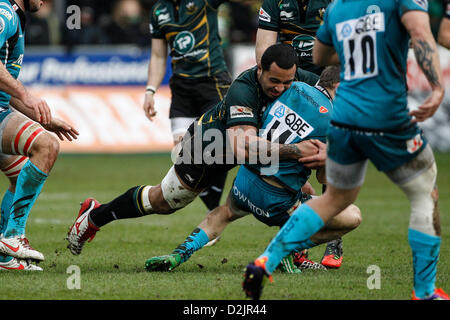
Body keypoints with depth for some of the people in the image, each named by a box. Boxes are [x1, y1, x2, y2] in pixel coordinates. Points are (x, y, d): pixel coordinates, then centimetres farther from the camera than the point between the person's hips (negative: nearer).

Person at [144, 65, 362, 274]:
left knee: (226, 212, 40)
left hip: (244, 181, 6)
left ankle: (181, 253, 25)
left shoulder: (295, 87, 2)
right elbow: (323, 178, -2)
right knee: (353, 216, 1)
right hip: (277, 201, -6)